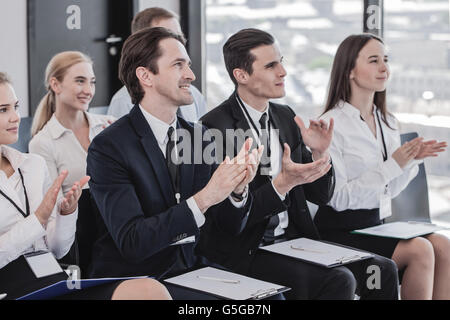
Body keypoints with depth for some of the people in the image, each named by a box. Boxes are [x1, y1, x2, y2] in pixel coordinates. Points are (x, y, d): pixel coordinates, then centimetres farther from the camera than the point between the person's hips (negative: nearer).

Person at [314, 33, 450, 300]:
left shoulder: (388, 122, 13)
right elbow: (338, 198, -15)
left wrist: (413, 159, 1)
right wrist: (393, 165, -18)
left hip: (378, 224, 7)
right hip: (342, 230, -7)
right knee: (420, 250, -24)